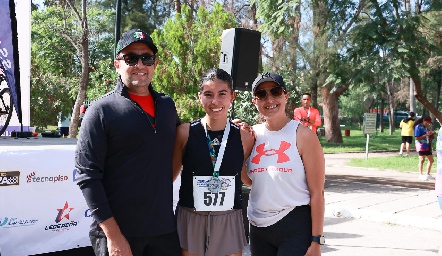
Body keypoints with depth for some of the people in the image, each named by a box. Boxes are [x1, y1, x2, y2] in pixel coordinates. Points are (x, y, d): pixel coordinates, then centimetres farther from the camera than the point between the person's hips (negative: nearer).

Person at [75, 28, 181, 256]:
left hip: (165, 229, 5)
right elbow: (88, 175, -11)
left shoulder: (167, 105, 8)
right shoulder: (102, 110, -6)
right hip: (119, 233, -4)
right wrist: (112, 234, -15)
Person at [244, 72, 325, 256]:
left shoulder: (303, 135, -9)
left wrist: (316, 241, -13)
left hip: (295, 227, -4)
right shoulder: (253, 135, 3)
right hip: (258, 227, 5)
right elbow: (249, 181, 10)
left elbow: (316, 193, -9)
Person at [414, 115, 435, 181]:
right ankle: (421, 175, -3)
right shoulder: (418, 127, -8)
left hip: (427, 145, 8)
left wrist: (432, 134, -1)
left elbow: (430, 137, 21)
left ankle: (428, 174, 20)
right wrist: (426, 135, -22)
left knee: (431, 160, 10)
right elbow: (416, 138, -15)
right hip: (421, 145, -8)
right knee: (422, 160, -9)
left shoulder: (427, 127, 14)